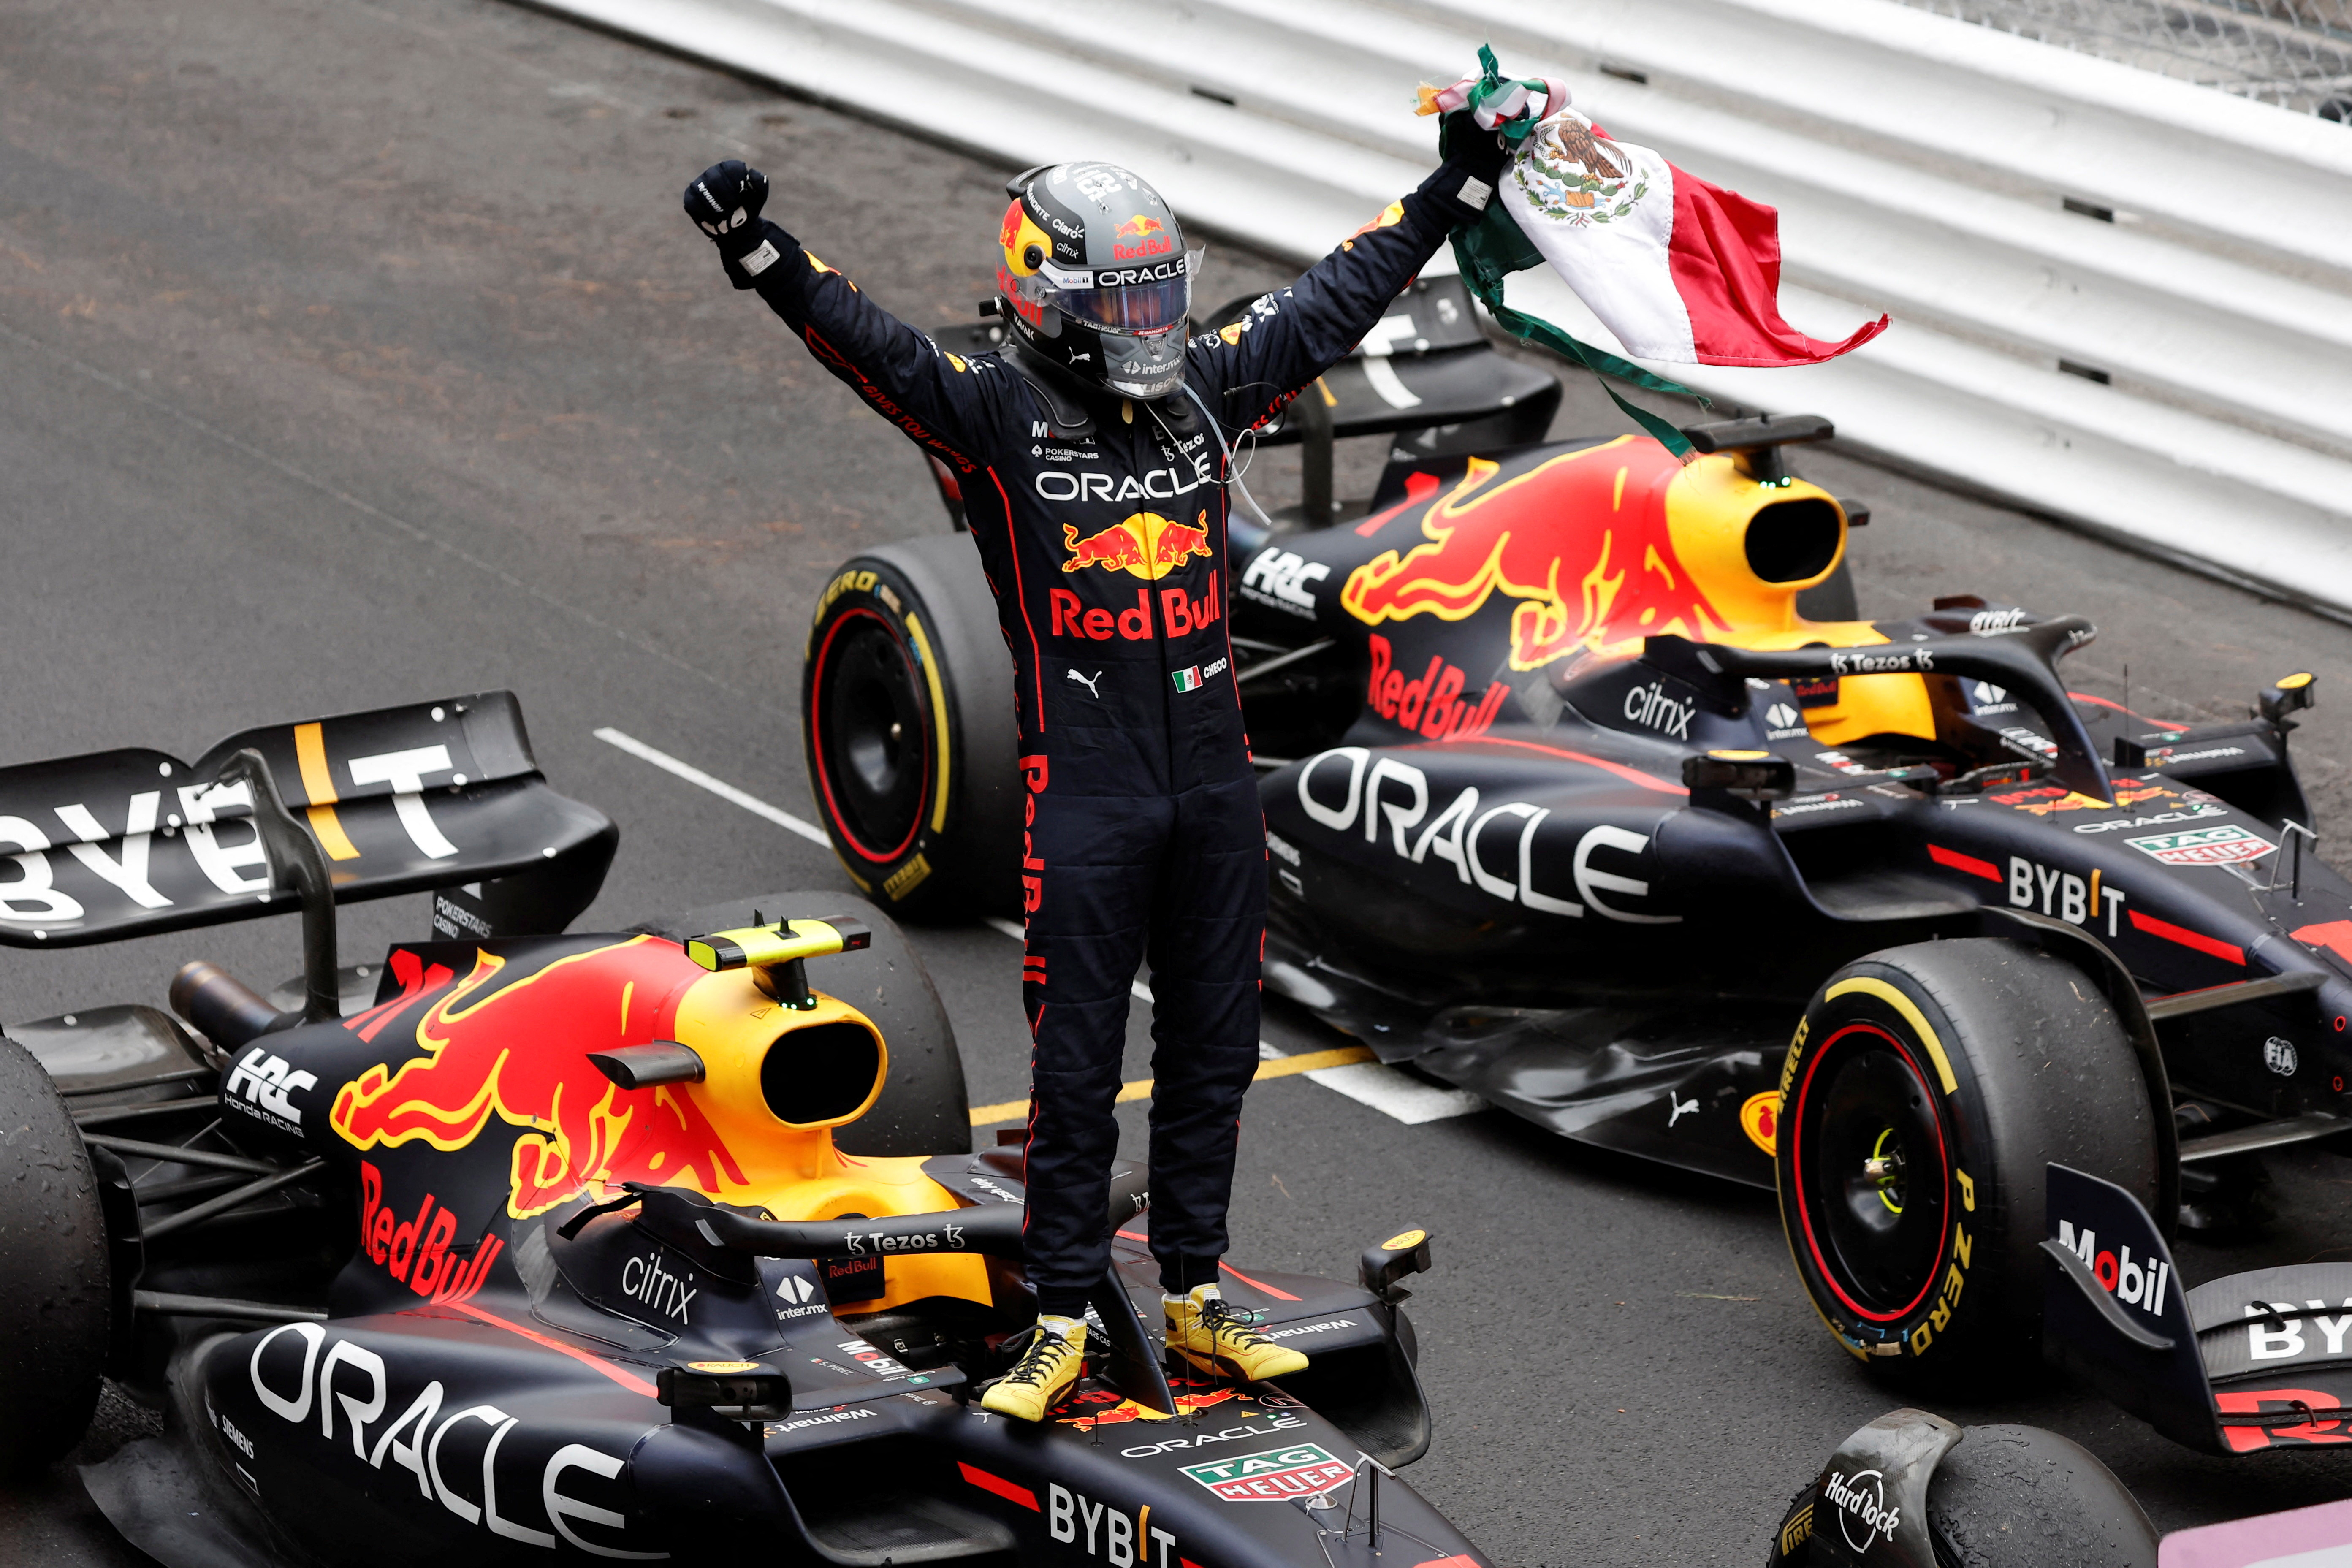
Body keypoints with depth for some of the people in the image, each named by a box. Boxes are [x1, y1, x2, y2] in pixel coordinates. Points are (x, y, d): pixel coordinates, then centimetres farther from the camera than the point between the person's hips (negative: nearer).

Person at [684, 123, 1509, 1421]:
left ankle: (1196, 1300, 23)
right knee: (1077, 1062, 1)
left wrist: (1458, 185, 23)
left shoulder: (1203, 390, 8)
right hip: (1083, 789, -5)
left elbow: (1334, 303, 18)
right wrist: (761, 255, -36)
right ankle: (1062, 1322, 9)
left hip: (1214, 772, 5)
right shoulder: (995, 412, -6)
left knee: (1212, 1048, 12)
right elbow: (873, 346, -20)